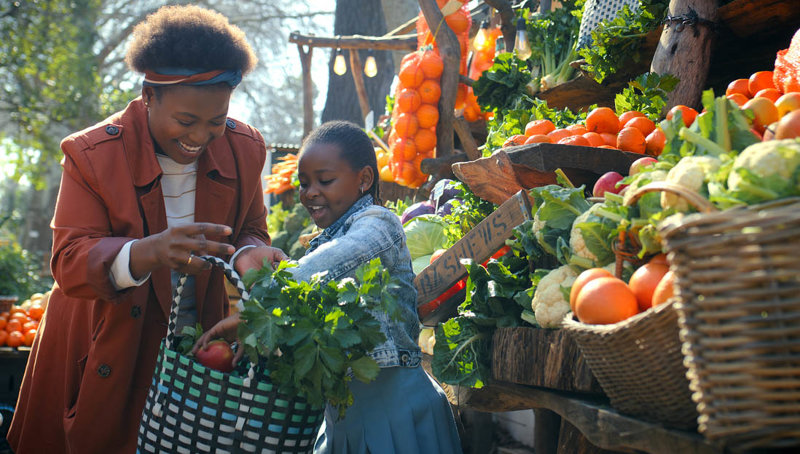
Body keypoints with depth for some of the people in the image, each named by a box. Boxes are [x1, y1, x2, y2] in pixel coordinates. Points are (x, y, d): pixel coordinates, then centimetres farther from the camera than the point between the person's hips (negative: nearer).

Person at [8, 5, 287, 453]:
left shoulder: (245, 148, -5)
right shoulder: (91, 155, -17)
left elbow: (250, 229, 5)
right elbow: (69, 261, -22)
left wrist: (248, 254, -22)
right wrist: (148, 252, -43)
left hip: (203, 345, 3)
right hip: (109, 354, -2)